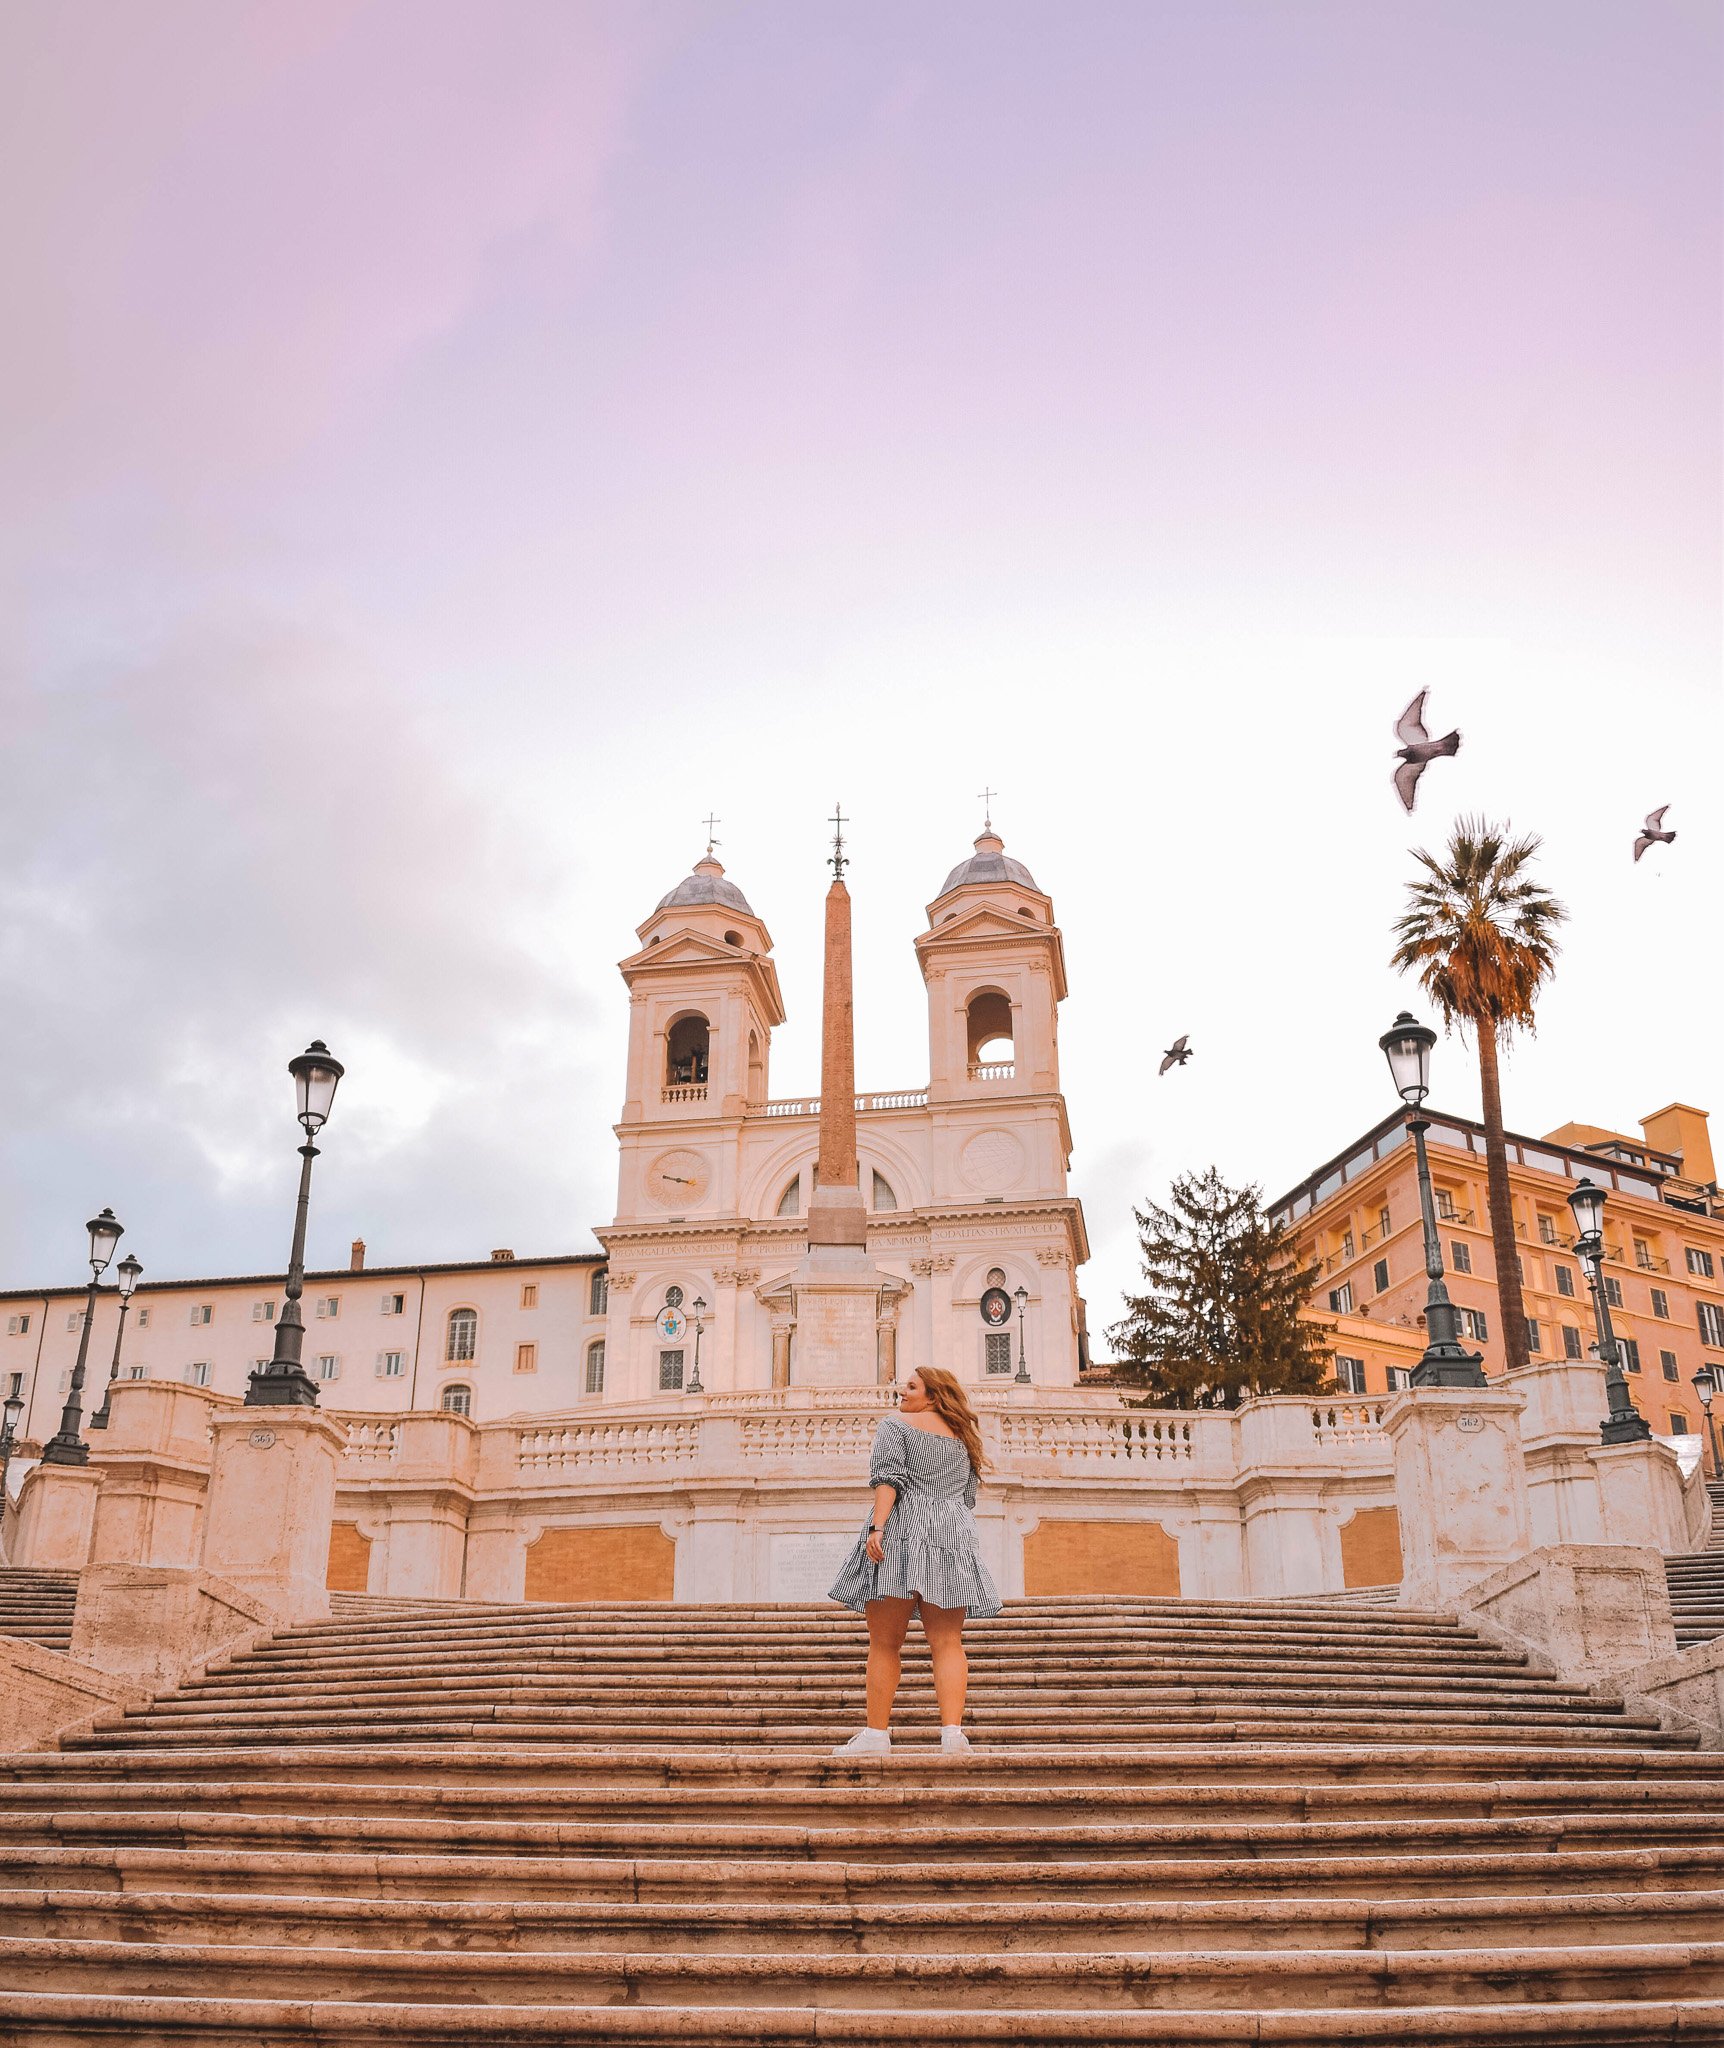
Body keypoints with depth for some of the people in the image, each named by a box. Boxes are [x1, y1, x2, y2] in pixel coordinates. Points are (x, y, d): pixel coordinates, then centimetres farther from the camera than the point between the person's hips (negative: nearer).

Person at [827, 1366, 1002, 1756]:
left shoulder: (895, 1424, 5)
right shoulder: (962, 1437, 22)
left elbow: (888, 1477, -9)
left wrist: (877, 1526, -17)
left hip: (902, 1532, -5)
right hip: (954, 1534, 5)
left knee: (885, 1642, 0)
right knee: (947, 1643, 1)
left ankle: (876, 1733, -1)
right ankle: (952, 1731, -11)